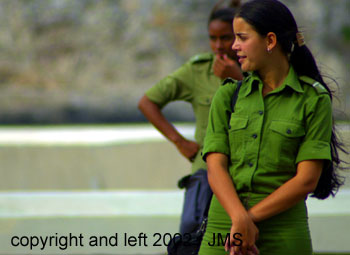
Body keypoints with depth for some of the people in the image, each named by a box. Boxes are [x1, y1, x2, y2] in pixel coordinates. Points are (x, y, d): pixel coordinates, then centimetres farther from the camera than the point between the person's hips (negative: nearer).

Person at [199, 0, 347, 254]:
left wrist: (251, 217, -12)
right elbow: (215, 167, -1)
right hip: (222, 223, 3)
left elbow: (307, 179, -6)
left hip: (283, 233, -2)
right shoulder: (228, 95, 9)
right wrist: (240, 218, -16)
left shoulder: (314, 99, -1)